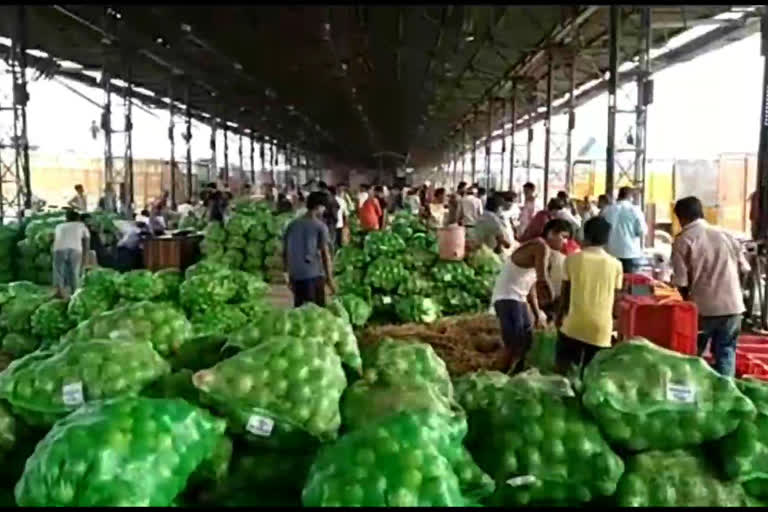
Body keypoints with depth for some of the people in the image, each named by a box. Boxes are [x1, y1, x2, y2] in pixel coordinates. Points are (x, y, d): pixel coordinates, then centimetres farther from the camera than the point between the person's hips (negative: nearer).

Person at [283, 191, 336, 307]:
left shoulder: (292, 225, 8)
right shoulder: (320, 226, -7)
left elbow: (285, 253, 11)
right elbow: (325, 254, -10)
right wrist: (330, 279, -4)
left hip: (295, 275, 5)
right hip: (314, 275, -5)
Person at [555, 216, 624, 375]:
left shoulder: (572, 259, -3)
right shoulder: (616, 264, 1)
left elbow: (565, 292, 6)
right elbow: (616, 298, 6)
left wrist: (559, 315, 21)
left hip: (574, 325, -1)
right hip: (602, 328, 1)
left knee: (563, 370, 12)